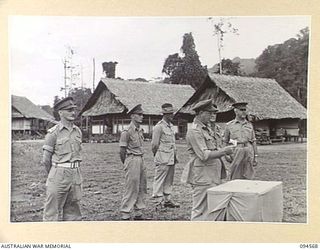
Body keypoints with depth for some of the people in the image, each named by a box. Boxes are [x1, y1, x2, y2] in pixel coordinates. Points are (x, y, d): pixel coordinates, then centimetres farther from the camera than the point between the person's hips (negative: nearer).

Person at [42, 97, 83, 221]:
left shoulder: (78, 131, 9)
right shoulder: (53, 132, -7)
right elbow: (46, 159, -5)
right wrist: (54, 175, 6)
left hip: (76, 175, 6)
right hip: (58, 175, -5)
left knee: (73, 211, 12)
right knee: (53, 212, 1)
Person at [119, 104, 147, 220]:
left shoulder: (140, 130, 13)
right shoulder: (127, 131, -12)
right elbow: (122, 151, -9)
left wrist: (141, 162, 14)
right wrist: (127, 165, -3)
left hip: (141, 159, 8)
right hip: (132, 160, -8)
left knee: (142, 188, 11)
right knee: (131, 189, -4)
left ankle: (138, 213, 21)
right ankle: (125, 215, 5)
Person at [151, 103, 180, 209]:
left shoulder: (171, 126, 14)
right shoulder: (159, 127, -12)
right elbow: (154, 144, -10)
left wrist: (175, 155, 16)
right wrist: (157, 156, 0)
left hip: (171, 158, 8)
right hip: (162, 158, -8)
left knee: (169, 180, 13)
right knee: (159, 180, -1)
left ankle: (167, 200, 22)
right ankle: (158, 202, 4)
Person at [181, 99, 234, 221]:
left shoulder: (206, 127, 16)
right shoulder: (194, 131, -15)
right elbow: (204, 155, -21)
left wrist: (223, 150, 9)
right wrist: (223, 151, -16)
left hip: (211, 175, 10)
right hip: (202, 176, -10)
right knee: (200, 210, -4)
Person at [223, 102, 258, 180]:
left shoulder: (250, 125, 13)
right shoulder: (229, 125, 7)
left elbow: (253, 141, 14)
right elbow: (225, 142, 9)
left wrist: (255, 157, 9)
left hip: (249, 155, 2)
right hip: (236, 154, -2)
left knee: (247, 177, 4)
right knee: (235, 178, -3)